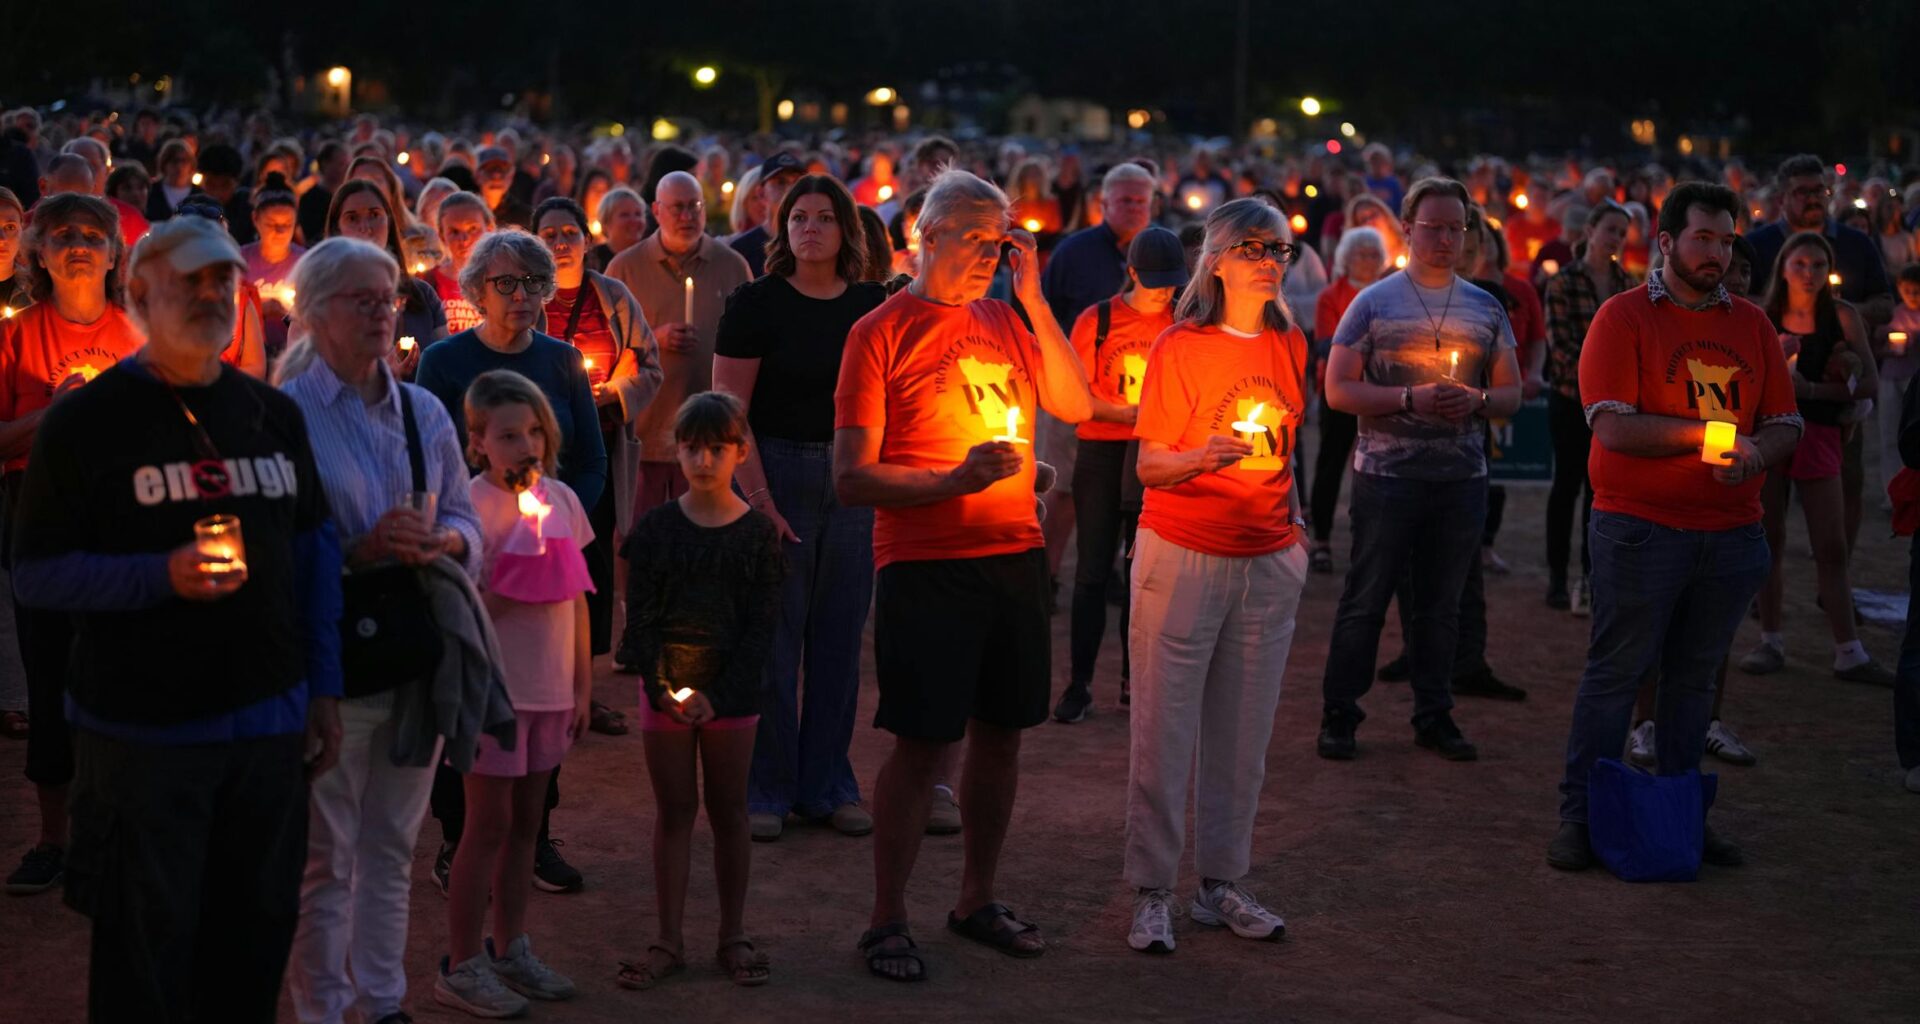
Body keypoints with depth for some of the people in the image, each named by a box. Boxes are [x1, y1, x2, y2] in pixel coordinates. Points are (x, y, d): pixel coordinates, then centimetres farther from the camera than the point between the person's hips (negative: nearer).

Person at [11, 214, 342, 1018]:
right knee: (145, 955, 1)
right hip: (142, 732, -4)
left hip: (269, 724, 5)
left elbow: (315, 551, 15)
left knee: (255, 939, 10)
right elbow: (34, 574, -7)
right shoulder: (86, 422, -4)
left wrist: (323, 689, 10)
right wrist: (161, 575, -21)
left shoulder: (273, 414, 11)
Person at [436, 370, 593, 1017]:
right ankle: (461, 967, 8)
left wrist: (582, 686, 13)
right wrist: (517, 577, -23)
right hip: (494, 689, -6)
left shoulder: (563, 500, 7)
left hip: (550, 690, 6)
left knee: (524, 824, 13)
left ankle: (510, 951, 25)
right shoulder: (472, 505, -12)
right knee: (490, 825, -2)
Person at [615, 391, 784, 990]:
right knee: (673, 811, 6)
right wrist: (661, 688, -14)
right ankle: (669, 940, 12)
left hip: (732, 692, -1)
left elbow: (762, 625, -5)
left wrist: (720, 696, -14)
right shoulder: (656, 529, 1)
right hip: (665, 689, 1)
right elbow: (639, 616, -1)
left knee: (729, 811, 7)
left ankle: (732, 935, 18)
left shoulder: (758, 534, -1)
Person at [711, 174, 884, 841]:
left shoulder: (874, 306, 6)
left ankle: (827, 786, 20)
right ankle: (765, 792, 11)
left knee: (839, 640, 9)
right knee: (773, 640, 0)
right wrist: (758, 498, -16)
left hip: (853, 482, 4)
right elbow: (729, 410, -9)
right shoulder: (757, 302, -5)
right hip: (776, 472, -4)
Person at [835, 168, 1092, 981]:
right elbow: (850, 479, -10)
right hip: (924, 568, -6)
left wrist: (1033, 301, -4)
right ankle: (887, 923, 10)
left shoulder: (1002, 321, 11)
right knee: (921, 744, -3)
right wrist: (957, 479, -20)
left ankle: (977, 901, 28)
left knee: (1000, 731, 12)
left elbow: (1075, 404, 1)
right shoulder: (882, 334, -7)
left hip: (1013, 557, 6)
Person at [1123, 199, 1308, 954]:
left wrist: (1294, 523, 14)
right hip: (1183, 553, -5)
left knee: (1243, 732, 7)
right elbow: (1148, 466, -8)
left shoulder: (1289, 345, 9)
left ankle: (1221, 885, 15)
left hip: (1269, 562, 5)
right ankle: (1152, 893, 4)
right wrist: (1201, 458, -26)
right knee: (1165, 728, -3)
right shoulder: (1180, 347, -6)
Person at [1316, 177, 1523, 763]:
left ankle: (1433, 716, 20)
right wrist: (1410, 399, -18)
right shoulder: (1374, 303, 0)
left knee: (1441, 605, 10)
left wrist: (1476, 401, -11)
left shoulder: (1487, 309, 10)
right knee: (1366, 600, 2)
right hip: (1386, 475, -3)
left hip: (1461, 479, 3)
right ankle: (1339, 715, 10)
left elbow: (1511, 394, 11)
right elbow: (1338, 390, -5)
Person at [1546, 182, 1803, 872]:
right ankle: (1579, 817, 7)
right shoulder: (1624, 317, -3)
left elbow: (1785, 425, 10)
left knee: (1694, 679, 11)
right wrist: (1708, 432, -15)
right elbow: (1614, 428, -13)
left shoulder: (1751, 324, 13)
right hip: (1641, 527, -4)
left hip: (1731, 532, 5)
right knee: (1615, 673, -1)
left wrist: (1754, 453, -12)